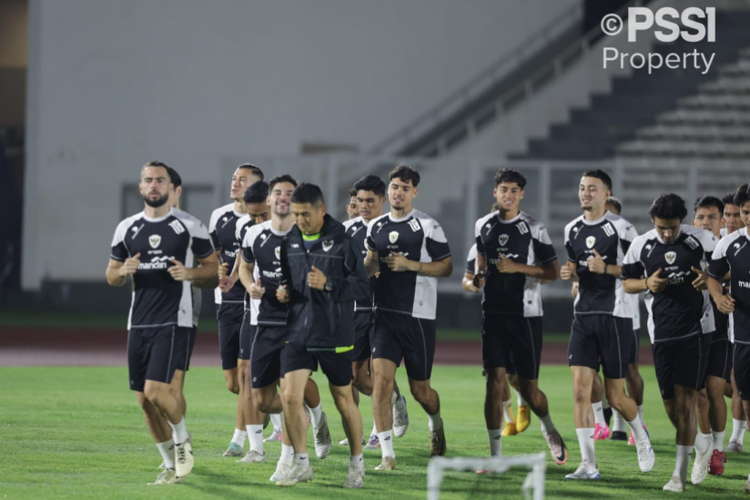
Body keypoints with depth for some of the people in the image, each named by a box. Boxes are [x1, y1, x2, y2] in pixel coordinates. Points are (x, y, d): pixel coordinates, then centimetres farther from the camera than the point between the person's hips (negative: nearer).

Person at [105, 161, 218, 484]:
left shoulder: (190, 226, 0)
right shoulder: (127, 228, 10)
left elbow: (212, 269, 5)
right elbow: (111, 276, 17)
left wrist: (190, 273, -14)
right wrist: (123, 272, -6)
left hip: (174, 321, -5)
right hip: (139, 322, 5)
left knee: (156, 390, -19)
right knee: (145, 400, 5)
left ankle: (182, 439, 10)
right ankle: (171, 465, 20)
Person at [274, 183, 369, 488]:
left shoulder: (342, 242, -9)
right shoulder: (290, 242, 6)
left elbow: (362, 286, -10)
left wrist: (329, 284, -23)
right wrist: (282, 291, 1)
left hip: (334, 335, -4)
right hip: (297, 332, 4)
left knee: (344, 401, 7)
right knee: (290, 397, -8)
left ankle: (357, 464, 25)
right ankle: (301, 464, 5)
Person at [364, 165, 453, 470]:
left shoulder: (427, 226, -3)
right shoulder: (376, 227, 11)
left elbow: (446, 267, -3)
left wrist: (410, 264, -15)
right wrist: (369, 264, -1)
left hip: (418, 316, -3)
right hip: (385, 315, 3)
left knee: (419, 389, 6)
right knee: (381, 378, -14)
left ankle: (436, 424, 42)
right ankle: (387, 454, -13)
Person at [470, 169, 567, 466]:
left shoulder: (534, 228, -3)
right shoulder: (484, 226, 10)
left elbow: (553, 272, -3)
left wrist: (517, 267, -14)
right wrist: (478, 276, 7)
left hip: (526, 314, -3)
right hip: (493, 313, 3)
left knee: (528, 388, 0)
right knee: (495, 381, -6)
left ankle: (548, 429, 33)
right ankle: (495, 456, -3)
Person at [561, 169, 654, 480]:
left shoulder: (620, 227, -6)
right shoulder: (572, 230, 12)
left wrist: (606, 268, -18)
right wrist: (570, 273, 3)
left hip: (614, 315, -5)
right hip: (583, 314, 5)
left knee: (615, 396, 1)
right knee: (580, 389, -9)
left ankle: (641, 437, 32)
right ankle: (588, 464, -8)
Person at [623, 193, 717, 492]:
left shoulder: (701, 240, -3)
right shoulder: (641, 245, 3)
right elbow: (626, 282, 12)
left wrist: (710, 277, -13)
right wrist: (647, 284, -9)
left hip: (696, 330, -3)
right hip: (662, 333, 3)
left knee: (685, 400, -9)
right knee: (671, 405, 5)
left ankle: (680, 473, -6)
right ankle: (702, 448, 32)